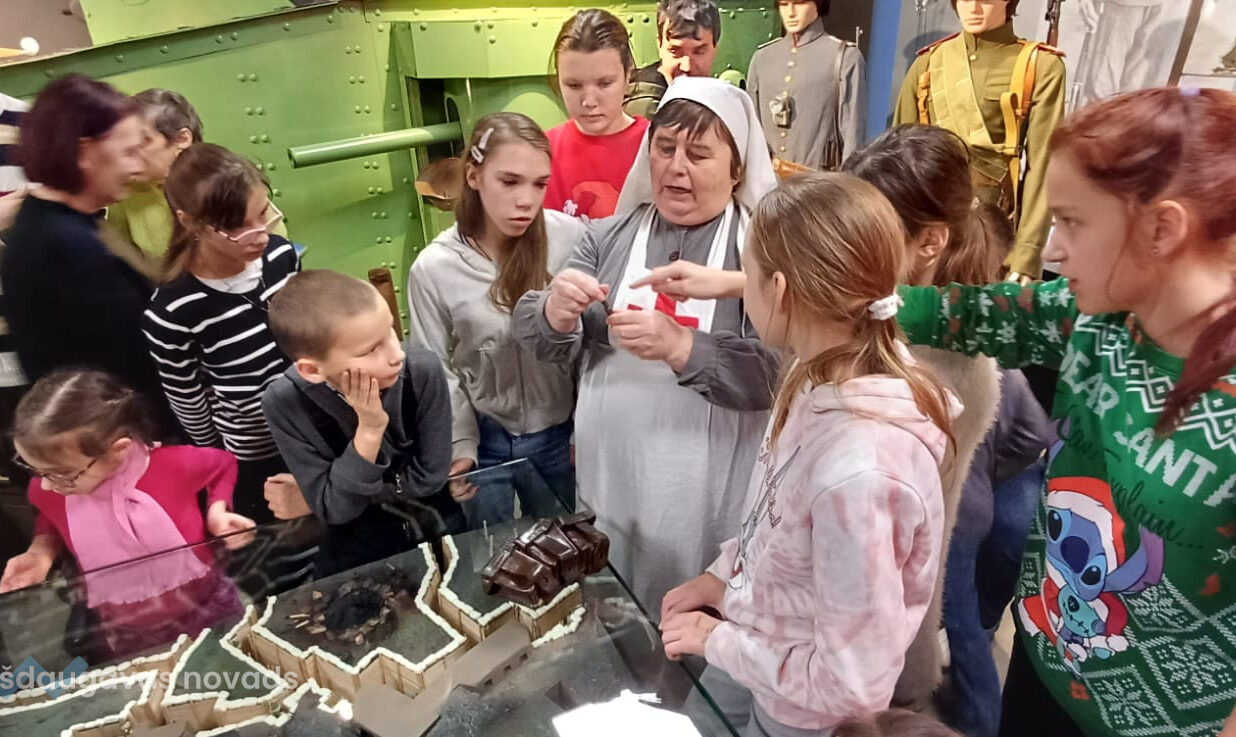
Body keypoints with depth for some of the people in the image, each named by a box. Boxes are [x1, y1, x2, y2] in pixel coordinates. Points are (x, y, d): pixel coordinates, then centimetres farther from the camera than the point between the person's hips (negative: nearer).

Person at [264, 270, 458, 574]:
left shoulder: (424, 371, -22)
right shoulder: (285, 403, -20)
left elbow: (430, 477, -14)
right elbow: (334, 509, -18)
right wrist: (369, 431, -29)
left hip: (436, 529, 0)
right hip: (357, 548, 0)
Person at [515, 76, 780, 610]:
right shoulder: (612, 236, 6)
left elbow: (779, 372, -18)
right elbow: (536, 337, 1)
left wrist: (680, 347, -29)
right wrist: (555, 312, -20)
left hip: (708, 498, -3)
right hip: (609, 486, 4)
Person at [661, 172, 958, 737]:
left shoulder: (858, 468, -38)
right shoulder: (829, 374, -14)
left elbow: (853, 686, -28)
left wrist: (717, 641, -17)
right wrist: (723, 575, -1)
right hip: (760, 647, 6)